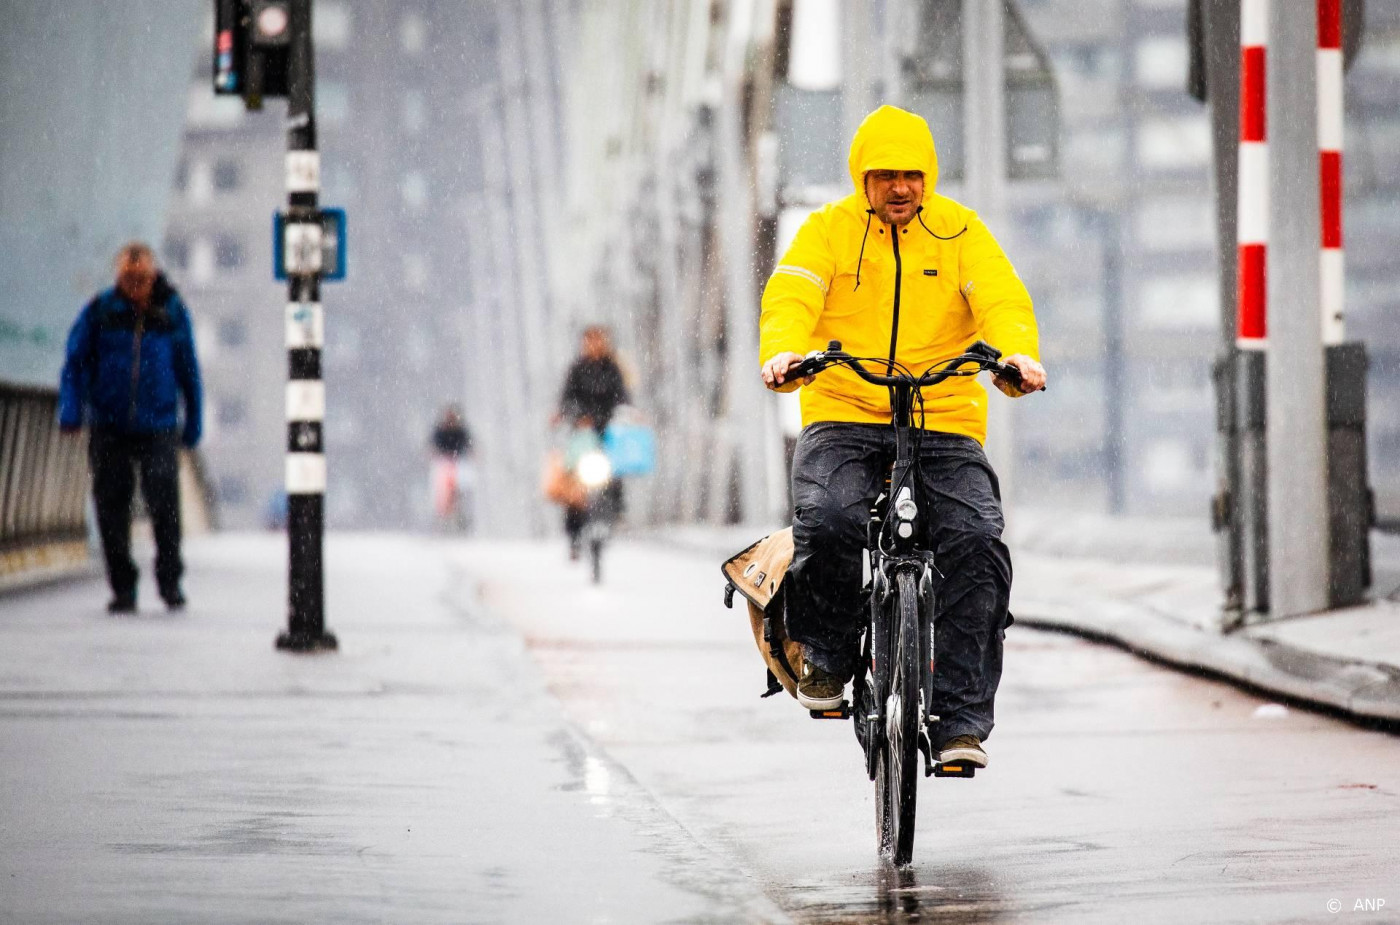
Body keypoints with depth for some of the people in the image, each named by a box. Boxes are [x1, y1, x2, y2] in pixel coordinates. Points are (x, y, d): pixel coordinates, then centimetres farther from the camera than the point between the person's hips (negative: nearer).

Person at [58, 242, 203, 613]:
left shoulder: (172, 312, 3)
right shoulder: (100, 311, 0)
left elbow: (189, 370, 11)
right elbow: (76, 362, 2)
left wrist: (194, 423, 13)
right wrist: (70, 411, -11)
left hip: (157, 426, -1)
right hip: (108, 426, 1)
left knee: (163, 497, -11)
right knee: (112, 503, 1)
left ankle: (170, 580, 8)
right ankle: (123, 588, 13)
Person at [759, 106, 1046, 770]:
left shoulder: (961, 232, 8)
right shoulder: (828, 229, 6)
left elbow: (1003, 299, -7)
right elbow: (790, 295, -9)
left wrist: (1018, 354, -29)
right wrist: (783, 352, -32)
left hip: (945, 422, 1)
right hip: (843, 418, 0)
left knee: (975, 541, -22)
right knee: (827, 521, -30)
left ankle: (962, 719, -18)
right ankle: (827, 656, -2)